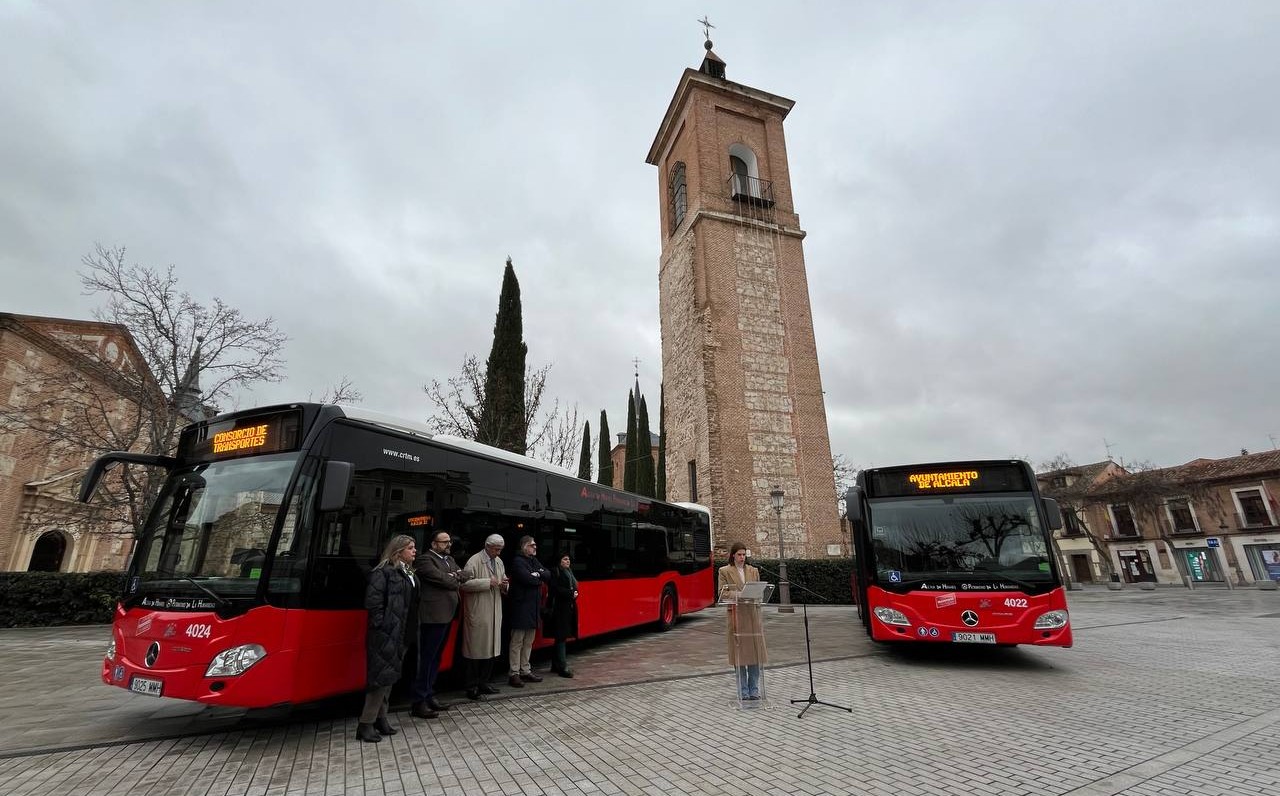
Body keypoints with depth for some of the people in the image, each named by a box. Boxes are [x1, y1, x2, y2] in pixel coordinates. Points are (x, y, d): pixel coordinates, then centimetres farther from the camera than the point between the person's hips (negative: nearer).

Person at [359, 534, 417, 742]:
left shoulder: (408, 573, 12)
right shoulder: (383, 572, -13)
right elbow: (372, 601, -18)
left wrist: (407, 632, 9)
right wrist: (382, 626, -16)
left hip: (399, 635, 8)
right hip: (385, 635, -8)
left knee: (389, 677, 15)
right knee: (381, 677, -4)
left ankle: (380, 719, 26)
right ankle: (366, 724, 9)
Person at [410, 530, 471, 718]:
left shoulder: (450, 559, 16)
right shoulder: (425, 560, -12)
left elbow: (466, 576, 10)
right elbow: (442, 578, -20)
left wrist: (456, 575, -9)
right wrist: (456, 581, -2)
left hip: (446, 616, 9)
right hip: (434, 617, -9)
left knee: (435, 658, 16)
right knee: (426, 659, -2)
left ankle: (429, 696, 26)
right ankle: (419, 702, 7)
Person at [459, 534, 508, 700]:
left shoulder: (499, 562, 13)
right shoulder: (474, 561, -10)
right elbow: (465, 583, -17)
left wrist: (504, 585, -2)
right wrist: (487, 582, -21)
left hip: (495, 613, 7)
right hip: (477, 613, -7)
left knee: (491, 649, 12)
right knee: (476, 650, 0)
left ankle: (483, 683, 26)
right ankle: (472, 688, 12)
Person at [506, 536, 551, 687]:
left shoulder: (535, 561, 15)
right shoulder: (517, 561, -10)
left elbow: (548, 575, 7)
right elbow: (527, 578, -23)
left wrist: (538, 574, -12)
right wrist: (540, 578, -5)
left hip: (534, 606, 8)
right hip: (521, 606, -8)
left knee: (528, 642, 14)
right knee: (517, 642, -1)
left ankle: (525, 671, 24)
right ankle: (514, 673, 6)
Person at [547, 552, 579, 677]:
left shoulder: (569, 572, 16)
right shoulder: (555, 572, -11)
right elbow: (556, 589, -19)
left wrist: (574, 594, -3)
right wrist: (571, 594, -15)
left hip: (570, 607, 9)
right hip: (560, 608, -9)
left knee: (562, 637, 13)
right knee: (561, 637, -6)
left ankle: (556, 665, 22)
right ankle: (562, 667, -2)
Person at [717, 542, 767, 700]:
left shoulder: (753, 571, 13)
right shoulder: (725, 571, 1)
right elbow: (722, 593, -4)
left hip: (753, 614, 3)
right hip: (736, 614, -3)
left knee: (755, 651, 5)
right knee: (739, 652, 1)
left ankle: (754, 690, 17)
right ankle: (743, 691, 12)